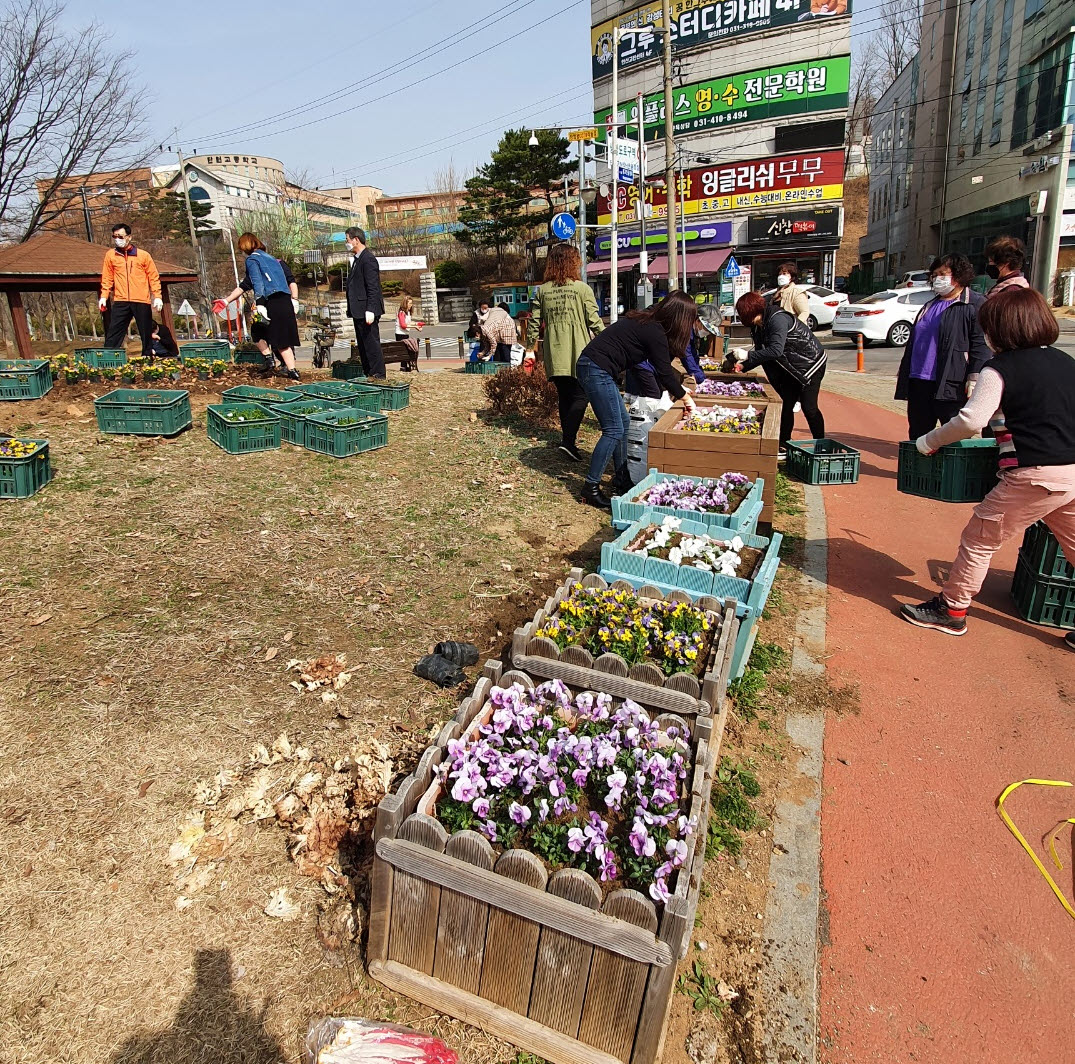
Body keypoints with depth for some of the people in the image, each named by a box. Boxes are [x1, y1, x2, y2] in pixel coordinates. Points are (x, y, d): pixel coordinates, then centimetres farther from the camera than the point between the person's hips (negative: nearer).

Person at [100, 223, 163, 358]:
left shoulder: (143, 255, 5)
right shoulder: (110, 255, 11)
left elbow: (154, 277, 5)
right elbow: (107, 278, 13)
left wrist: (157, 296, -4)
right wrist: (104, 296, 4)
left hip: (142, 301, -1)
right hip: (120, 301, 1)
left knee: (146, 333, 4)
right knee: (113, 333, -4)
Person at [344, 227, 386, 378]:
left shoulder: (368, 259, -12)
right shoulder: (357, 259, 19)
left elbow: (373, 287, -19)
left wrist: (370, 310, -25)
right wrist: (351, 309, 17)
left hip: (367, 311, -11)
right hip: (359, 311, 11)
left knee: (372, 344, -7)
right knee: (363, 345, 13)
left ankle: (378, 376, -3)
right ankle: (368, 375, 20)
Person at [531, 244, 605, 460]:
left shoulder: (542, 291, 5)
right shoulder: (582, 288, -7)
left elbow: (535, 323, 6)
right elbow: (595, 322, -6)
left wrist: (541, 347, 18)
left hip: (554, 354, 5)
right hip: (578, 353, -5)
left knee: (564, 396, 14)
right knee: (581, 396, -1)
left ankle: (568, 438, 21)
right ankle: (568, 441, -13)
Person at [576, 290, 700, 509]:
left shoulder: (648, 323, 15)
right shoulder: (654, 332, -14)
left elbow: (660, 367, 25)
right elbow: (664, 371, -8)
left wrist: (677, 389, 27)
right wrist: (685, 398, 6)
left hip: (597, 369, 10)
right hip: (596, 369, -10)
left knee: (624, 423, 14)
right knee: (614, 430, -10)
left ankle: (621, 479, 24)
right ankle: (591, 488, -6)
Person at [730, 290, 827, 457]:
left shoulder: (777, 318, -28)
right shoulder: (759, 325, 1)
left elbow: (776, 350, -37)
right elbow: (761, 352, 8)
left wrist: (747, 355, -35)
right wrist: (743, 365, -4)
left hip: (812, 363, -9)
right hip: (792, 367, 9)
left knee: (808, 406, -7)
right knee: (786, 404, 7)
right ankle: (783, 447, 13)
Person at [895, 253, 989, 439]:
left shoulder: (975, 305, -2)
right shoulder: (930, 305, 21)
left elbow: (981, 345, -10)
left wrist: (974, 378, -17)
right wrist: (904, 371, 20)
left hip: (951, 385, -7)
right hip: (919, 382, 7)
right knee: (917, 435, 12)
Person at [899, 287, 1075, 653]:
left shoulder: (1001, 368, -7)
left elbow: (971, 420, -18)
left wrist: (928, 441, -5)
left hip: (1034, 477, -7)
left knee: (979, 540, 5)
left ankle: (951, 610, 15)